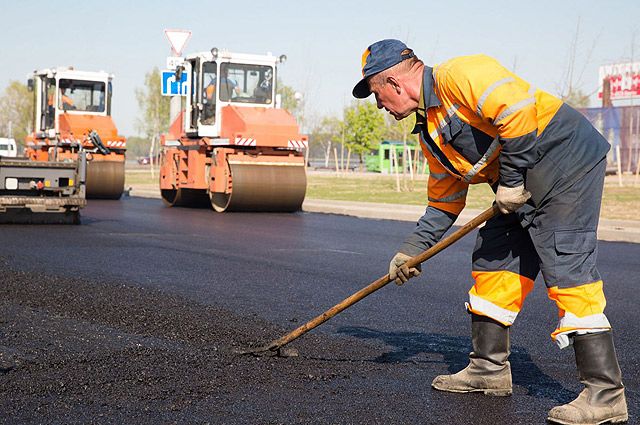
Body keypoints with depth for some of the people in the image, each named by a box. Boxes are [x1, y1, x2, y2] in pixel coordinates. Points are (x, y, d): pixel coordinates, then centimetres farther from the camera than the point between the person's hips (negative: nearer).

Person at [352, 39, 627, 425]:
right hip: (524, 186, 10)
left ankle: (606, 394, -14)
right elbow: (444, 200, 22)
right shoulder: (430, 132, 16)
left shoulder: (457, 75, -15)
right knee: (491, 261, 11)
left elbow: (516, 111, -27)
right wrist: (413, 249, 20)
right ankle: (490, 370, 22)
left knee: (567, 267, -15)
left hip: (567, 159, -10)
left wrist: (511, 179, -19)